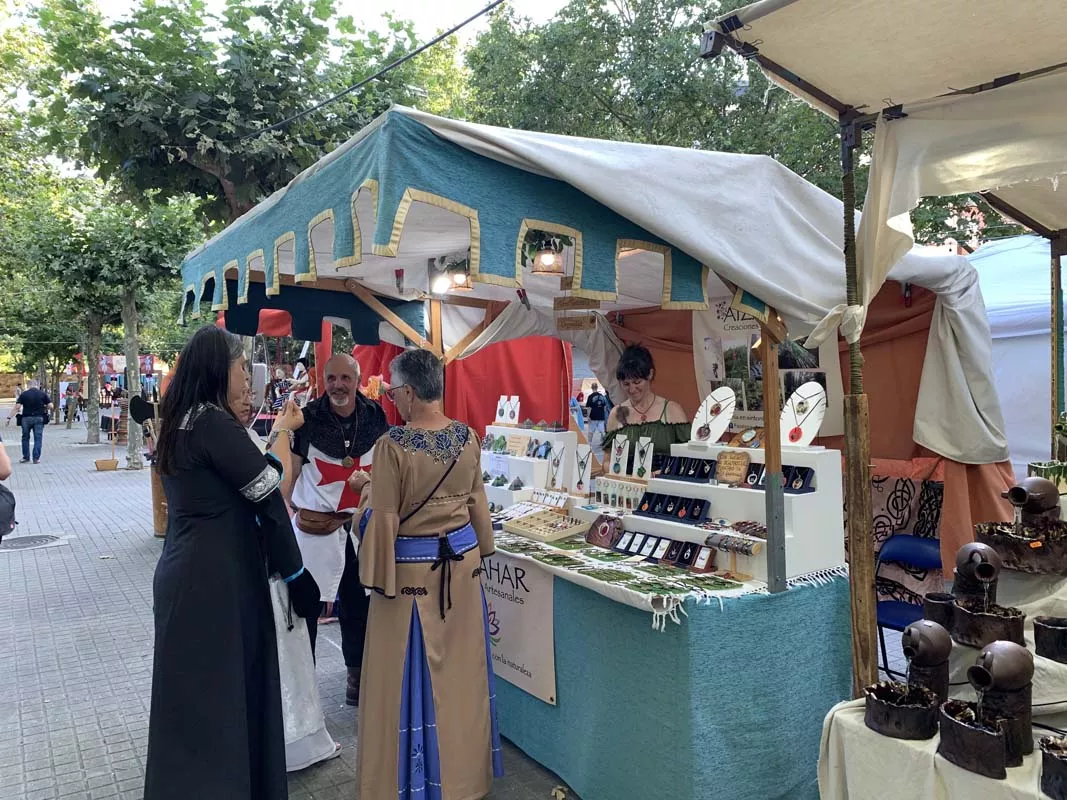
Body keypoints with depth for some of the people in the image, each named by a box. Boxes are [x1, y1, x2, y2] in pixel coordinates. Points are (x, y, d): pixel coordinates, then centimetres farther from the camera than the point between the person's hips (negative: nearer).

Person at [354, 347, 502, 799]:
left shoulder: (393, 445, -20)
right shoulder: (468, 438, -3)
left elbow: (383, 520, -18)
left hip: (412, 570, -5)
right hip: (462, 561, 6)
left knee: (410, 674, 10)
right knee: (459, 668, 18)